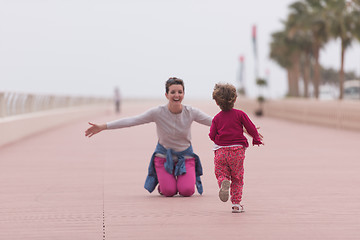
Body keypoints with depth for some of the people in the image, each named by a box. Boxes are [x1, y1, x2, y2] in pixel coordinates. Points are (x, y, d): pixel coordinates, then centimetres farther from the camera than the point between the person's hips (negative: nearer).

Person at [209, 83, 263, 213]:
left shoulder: (217, 118, 2)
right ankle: (236, 203, 6)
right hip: (237, 150, 0)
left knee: (221, 174, 10)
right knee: (237, 178, 10)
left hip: (221, 151, 0)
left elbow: (212, 135, 3)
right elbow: (251, 128, 0)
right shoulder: (240, 114, -1)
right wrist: (256, 139, 18)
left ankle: (224, 183, -26)